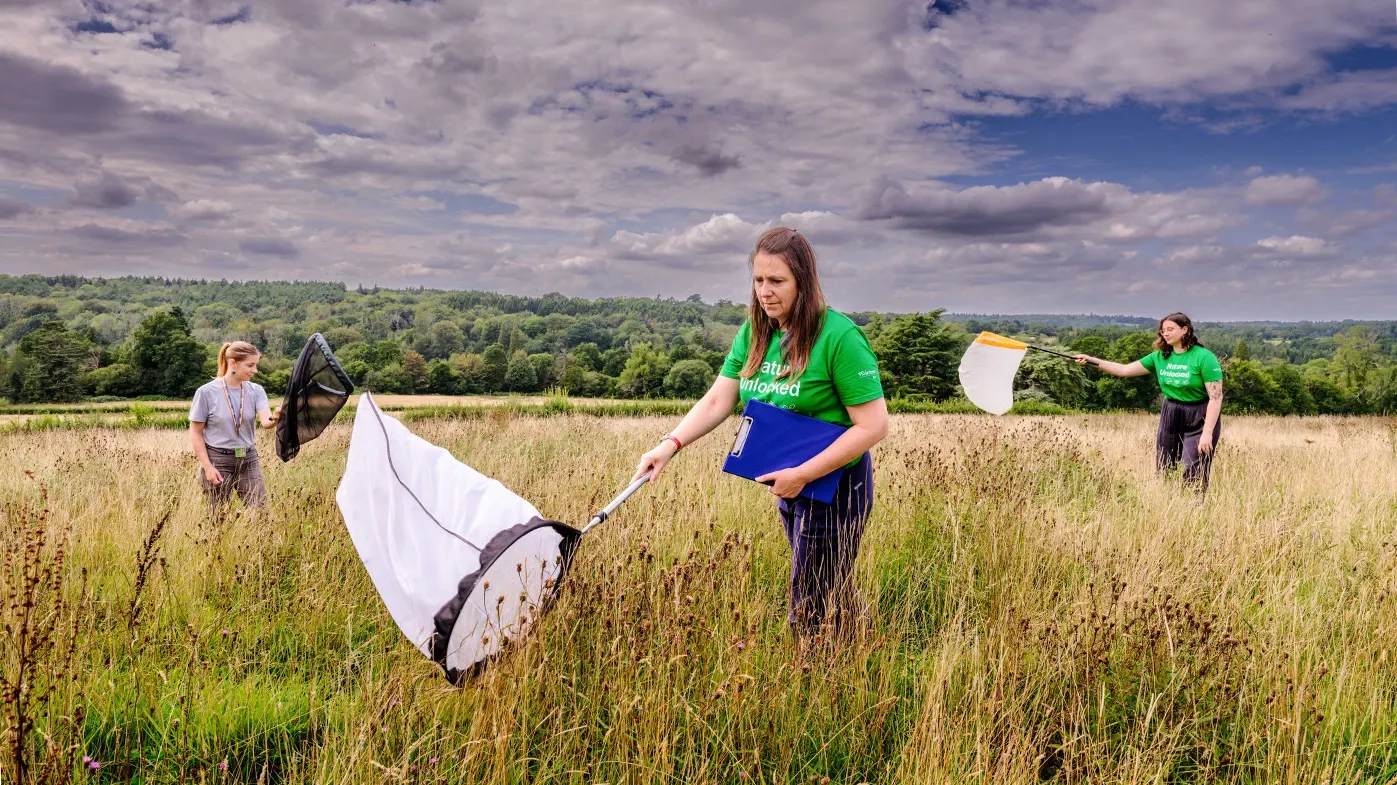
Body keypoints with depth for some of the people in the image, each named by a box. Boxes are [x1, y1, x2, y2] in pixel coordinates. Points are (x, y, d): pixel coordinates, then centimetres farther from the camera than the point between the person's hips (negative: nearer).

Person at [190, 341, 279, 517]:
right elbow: (195, 433, -5)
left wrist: (276, 418, -42)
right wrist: (207, 467, -13)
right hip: (218, 462, -3)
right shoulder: (206, 392, -9)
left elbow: (265, 421, -18)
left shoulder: (256, 390, -1)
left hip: (248, 461, 3)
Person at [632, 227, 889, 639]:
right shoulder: (753, 332, 2)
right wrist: (671, 443, -16)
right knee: (831, 594, 23)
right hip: (787, 485, 7)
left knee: (813, 613, 2)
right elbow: (717, 399, -1)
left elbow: (873, 426, -21)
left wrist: (802, 474, -23)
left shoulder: (839, 336, -20)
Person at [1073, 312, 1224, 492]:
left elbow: (1216, 397, -16)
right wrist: (1090, 360, -4)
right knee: (1163, 471, 9)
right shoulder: (1160, 357, 4)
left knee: (1194, 476, -9)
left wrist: (1207, 433, -21)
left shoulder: (1204, 358, -13)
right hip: (1169, 416, 6)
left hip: (1199, 418, -6)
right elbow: (1124, 370, 5)